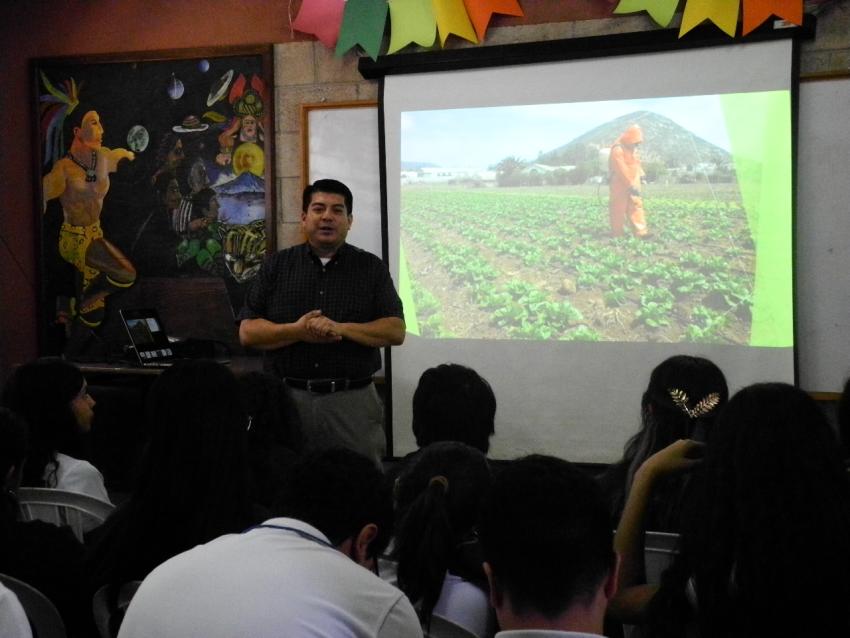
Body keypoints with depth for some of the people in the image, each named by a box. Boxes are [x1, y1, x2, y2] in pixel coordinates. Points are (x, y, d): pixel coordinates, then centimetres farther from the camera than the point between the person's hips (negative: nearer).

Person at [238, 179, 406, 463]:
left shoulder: (371, 268, 8)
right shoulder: (277, 266, 9)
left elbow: (396, 330, -1)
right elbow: (247, 332, 3)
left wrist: (341, 328, -14)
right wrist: (297, 331, -13)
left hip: (353, 400, -1)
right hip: (288, 397, 1)